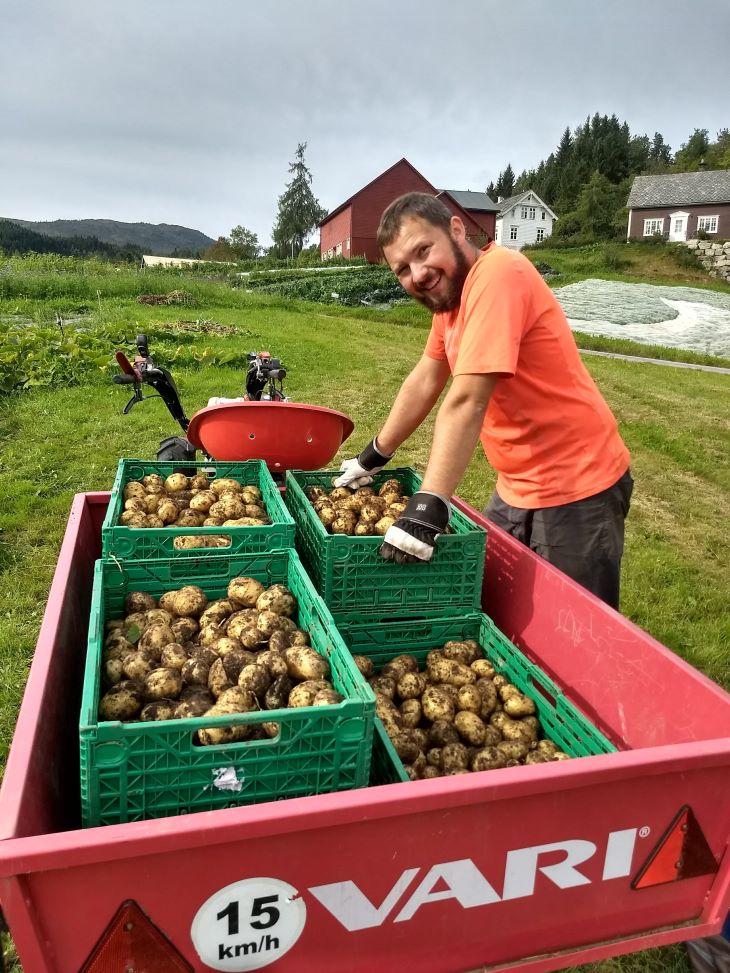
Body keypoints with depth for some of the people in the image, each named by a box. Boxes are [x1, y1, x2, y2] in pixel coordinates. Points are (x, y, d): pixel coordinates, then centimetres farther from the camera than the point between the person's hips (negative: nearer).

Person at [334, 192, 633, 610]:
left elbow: (466, 401, -31)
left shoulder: (497, 275, -24)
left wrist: (427, 507, -34)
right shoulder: (452, 286, 5)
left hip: (575, 489, -9)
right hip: (519, 486, 9)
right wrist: (375, 456, 17)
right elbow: (425, 381, 12)